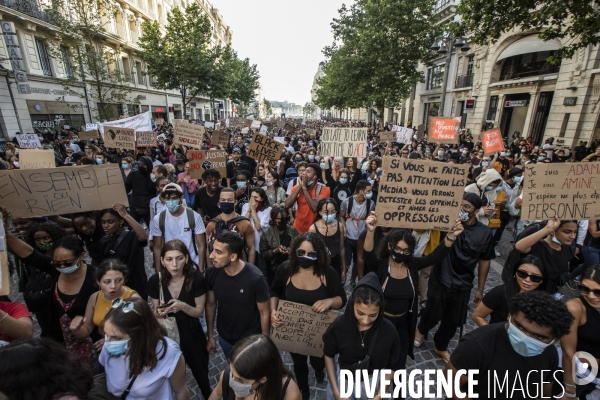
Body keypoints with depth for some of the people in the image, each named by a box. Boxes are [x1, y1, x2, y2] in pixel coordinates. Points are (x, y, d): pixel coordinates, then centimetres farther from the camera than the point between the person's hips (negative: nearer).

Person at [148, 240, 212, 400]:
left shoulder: (196, 279, -23)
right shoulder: (155, 281, -15)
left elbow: (200, 312, -13)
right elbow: (155, 314, -2)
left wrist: (183, 306, -31)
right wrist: (159, 312, -24)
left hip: (192, 337, -1)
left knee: (201, 377, 18)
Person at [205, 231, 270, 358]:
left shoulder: (255, 278, -31)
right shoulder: (211, 273, -19)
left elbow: (264, 312, -17)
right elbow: (210, 305, -3)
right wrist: (210, 337, 4)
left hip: (250, 340, -4)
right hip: (224, 337, 4)